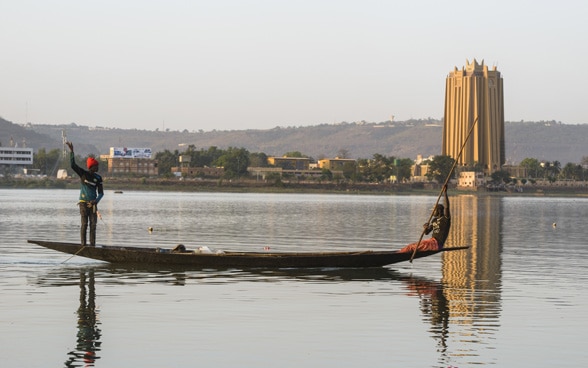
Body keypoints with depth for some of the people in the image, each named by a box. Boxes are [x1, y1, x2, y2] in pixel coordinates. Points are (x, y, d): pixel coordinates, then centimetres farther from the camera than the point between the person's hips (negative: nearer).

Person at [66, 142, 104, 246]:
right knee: (84, 224, -6)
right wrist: (71, 151, -19)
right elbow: (73, 165, -10)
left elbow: (101, 192, 5)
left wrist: (96, 201, -15)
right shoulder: (83, 174, 0)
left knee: (93, 224, -2)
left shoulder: (98, 178, 6)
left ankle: (92, 245, 0)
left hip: (92, 203, 3)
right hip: (83, 202, -3)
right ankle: (83, 245, -4)